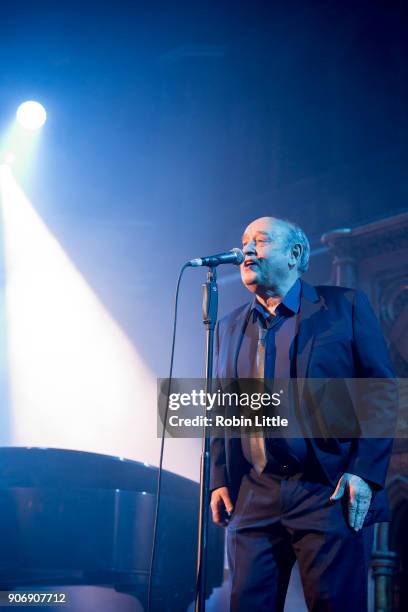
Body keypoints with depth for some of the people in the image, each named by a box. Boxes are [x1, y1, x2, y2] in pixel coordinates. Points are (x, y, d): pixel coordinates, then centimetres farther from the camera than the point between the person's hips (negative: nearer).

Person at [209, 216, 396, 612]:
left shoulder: (345, 307, 2)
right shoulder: (229, 327, 15)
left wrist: (365, 474, -12)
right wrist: (219, 481, 6)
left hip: (329, 494, -4)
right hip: (253, 500, 4)